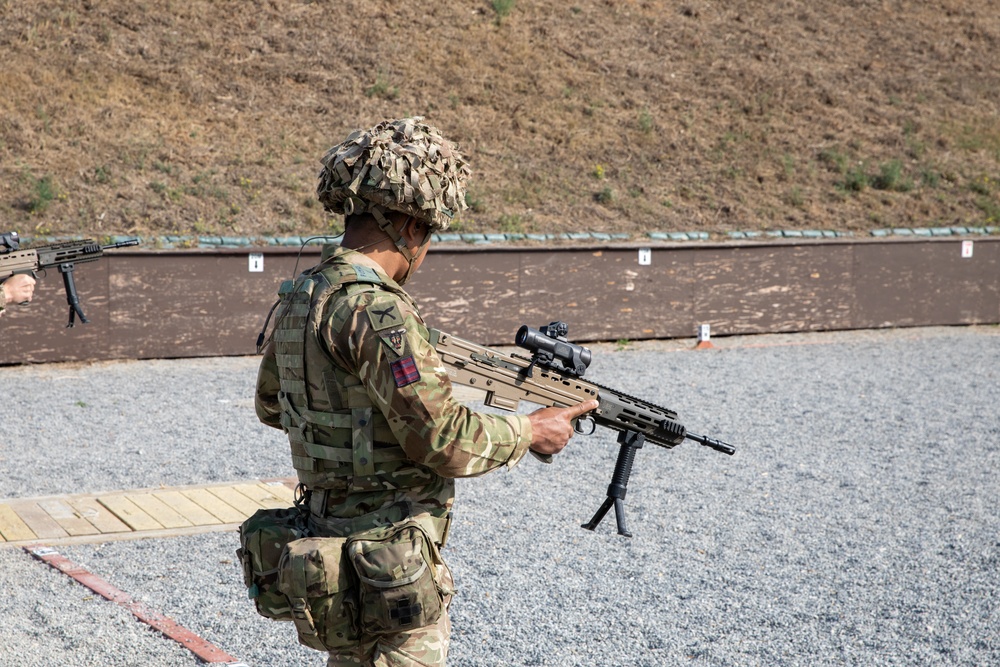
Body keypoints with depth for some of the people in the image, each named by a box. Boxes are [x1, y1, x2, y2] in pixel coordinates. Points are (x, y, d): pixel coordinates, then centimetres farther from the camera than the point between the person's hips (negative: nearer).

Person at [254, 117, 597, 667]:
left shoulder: (298, 300, 5)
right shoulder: (376, 311, -23)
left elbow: (270, 405, 21)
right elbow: (443, 442, -22)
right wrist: (530, 431, -7)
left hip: (329, 538, 9)